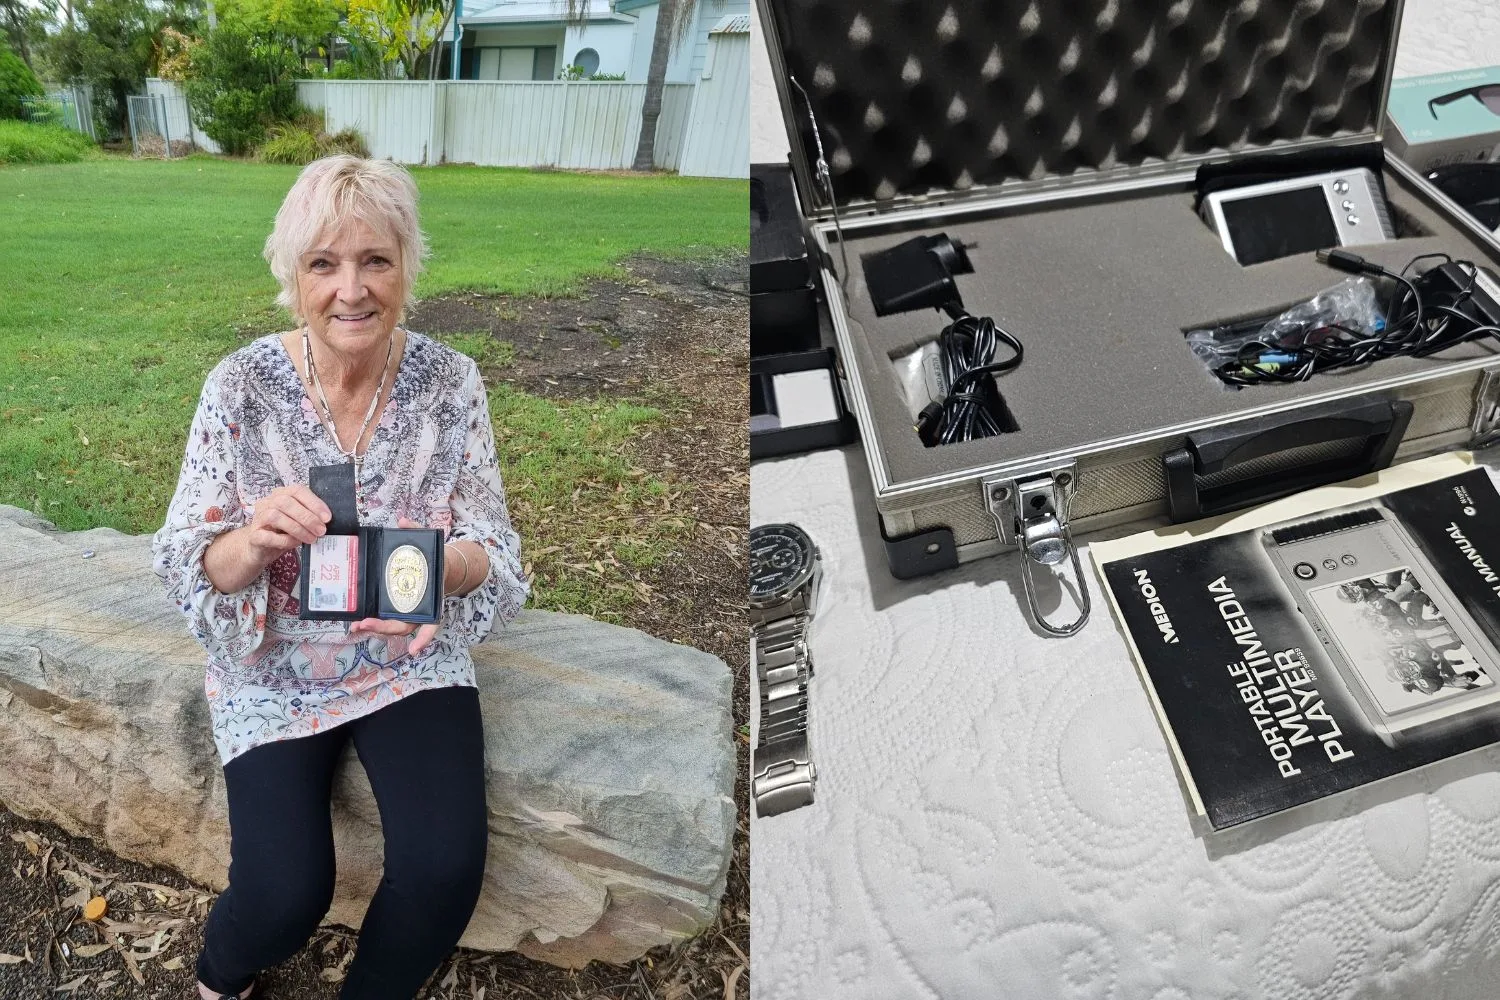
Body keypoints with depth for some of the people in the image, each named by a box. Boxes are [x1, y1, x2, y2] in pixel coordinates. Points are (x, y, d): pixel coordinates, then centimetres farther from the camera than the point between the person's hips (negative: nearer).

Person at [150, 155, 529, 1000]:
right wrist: (252, 542, -33)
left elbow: (495, 552, -9)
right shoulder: (242, 386, -13)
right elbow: (186, 568, -10)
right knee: (286, 895, -13)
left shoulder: (450, 381, -11)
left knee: (448, 867, -17)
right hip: (274, 668, 0)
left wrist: (442, 565, -32)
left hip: (414, 659, 1)